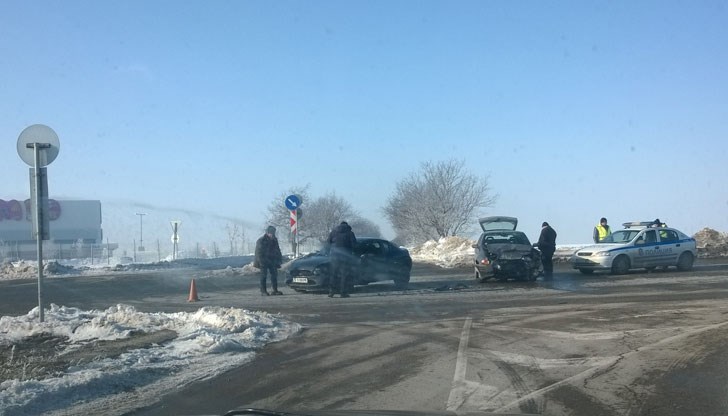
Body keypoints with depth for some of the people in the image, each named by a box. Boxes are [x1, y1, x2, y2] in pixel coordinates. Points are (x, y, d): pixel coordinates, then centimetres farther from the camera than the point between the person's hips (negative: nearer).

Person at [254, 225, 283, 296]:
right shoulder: (261, 241, -8)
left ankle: (275, 290, 7)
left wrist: (279, 259, 11)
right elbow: (259, 252, -10)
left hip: (272, 261, 6)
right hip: (264, 262, -6)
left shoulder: (274, 240, 10)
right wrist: (261, 261, -17)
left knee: (274, 274, 3)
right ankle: (263, 291, -3)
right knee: (264, 275, -5)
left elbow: (277, 250, 18)